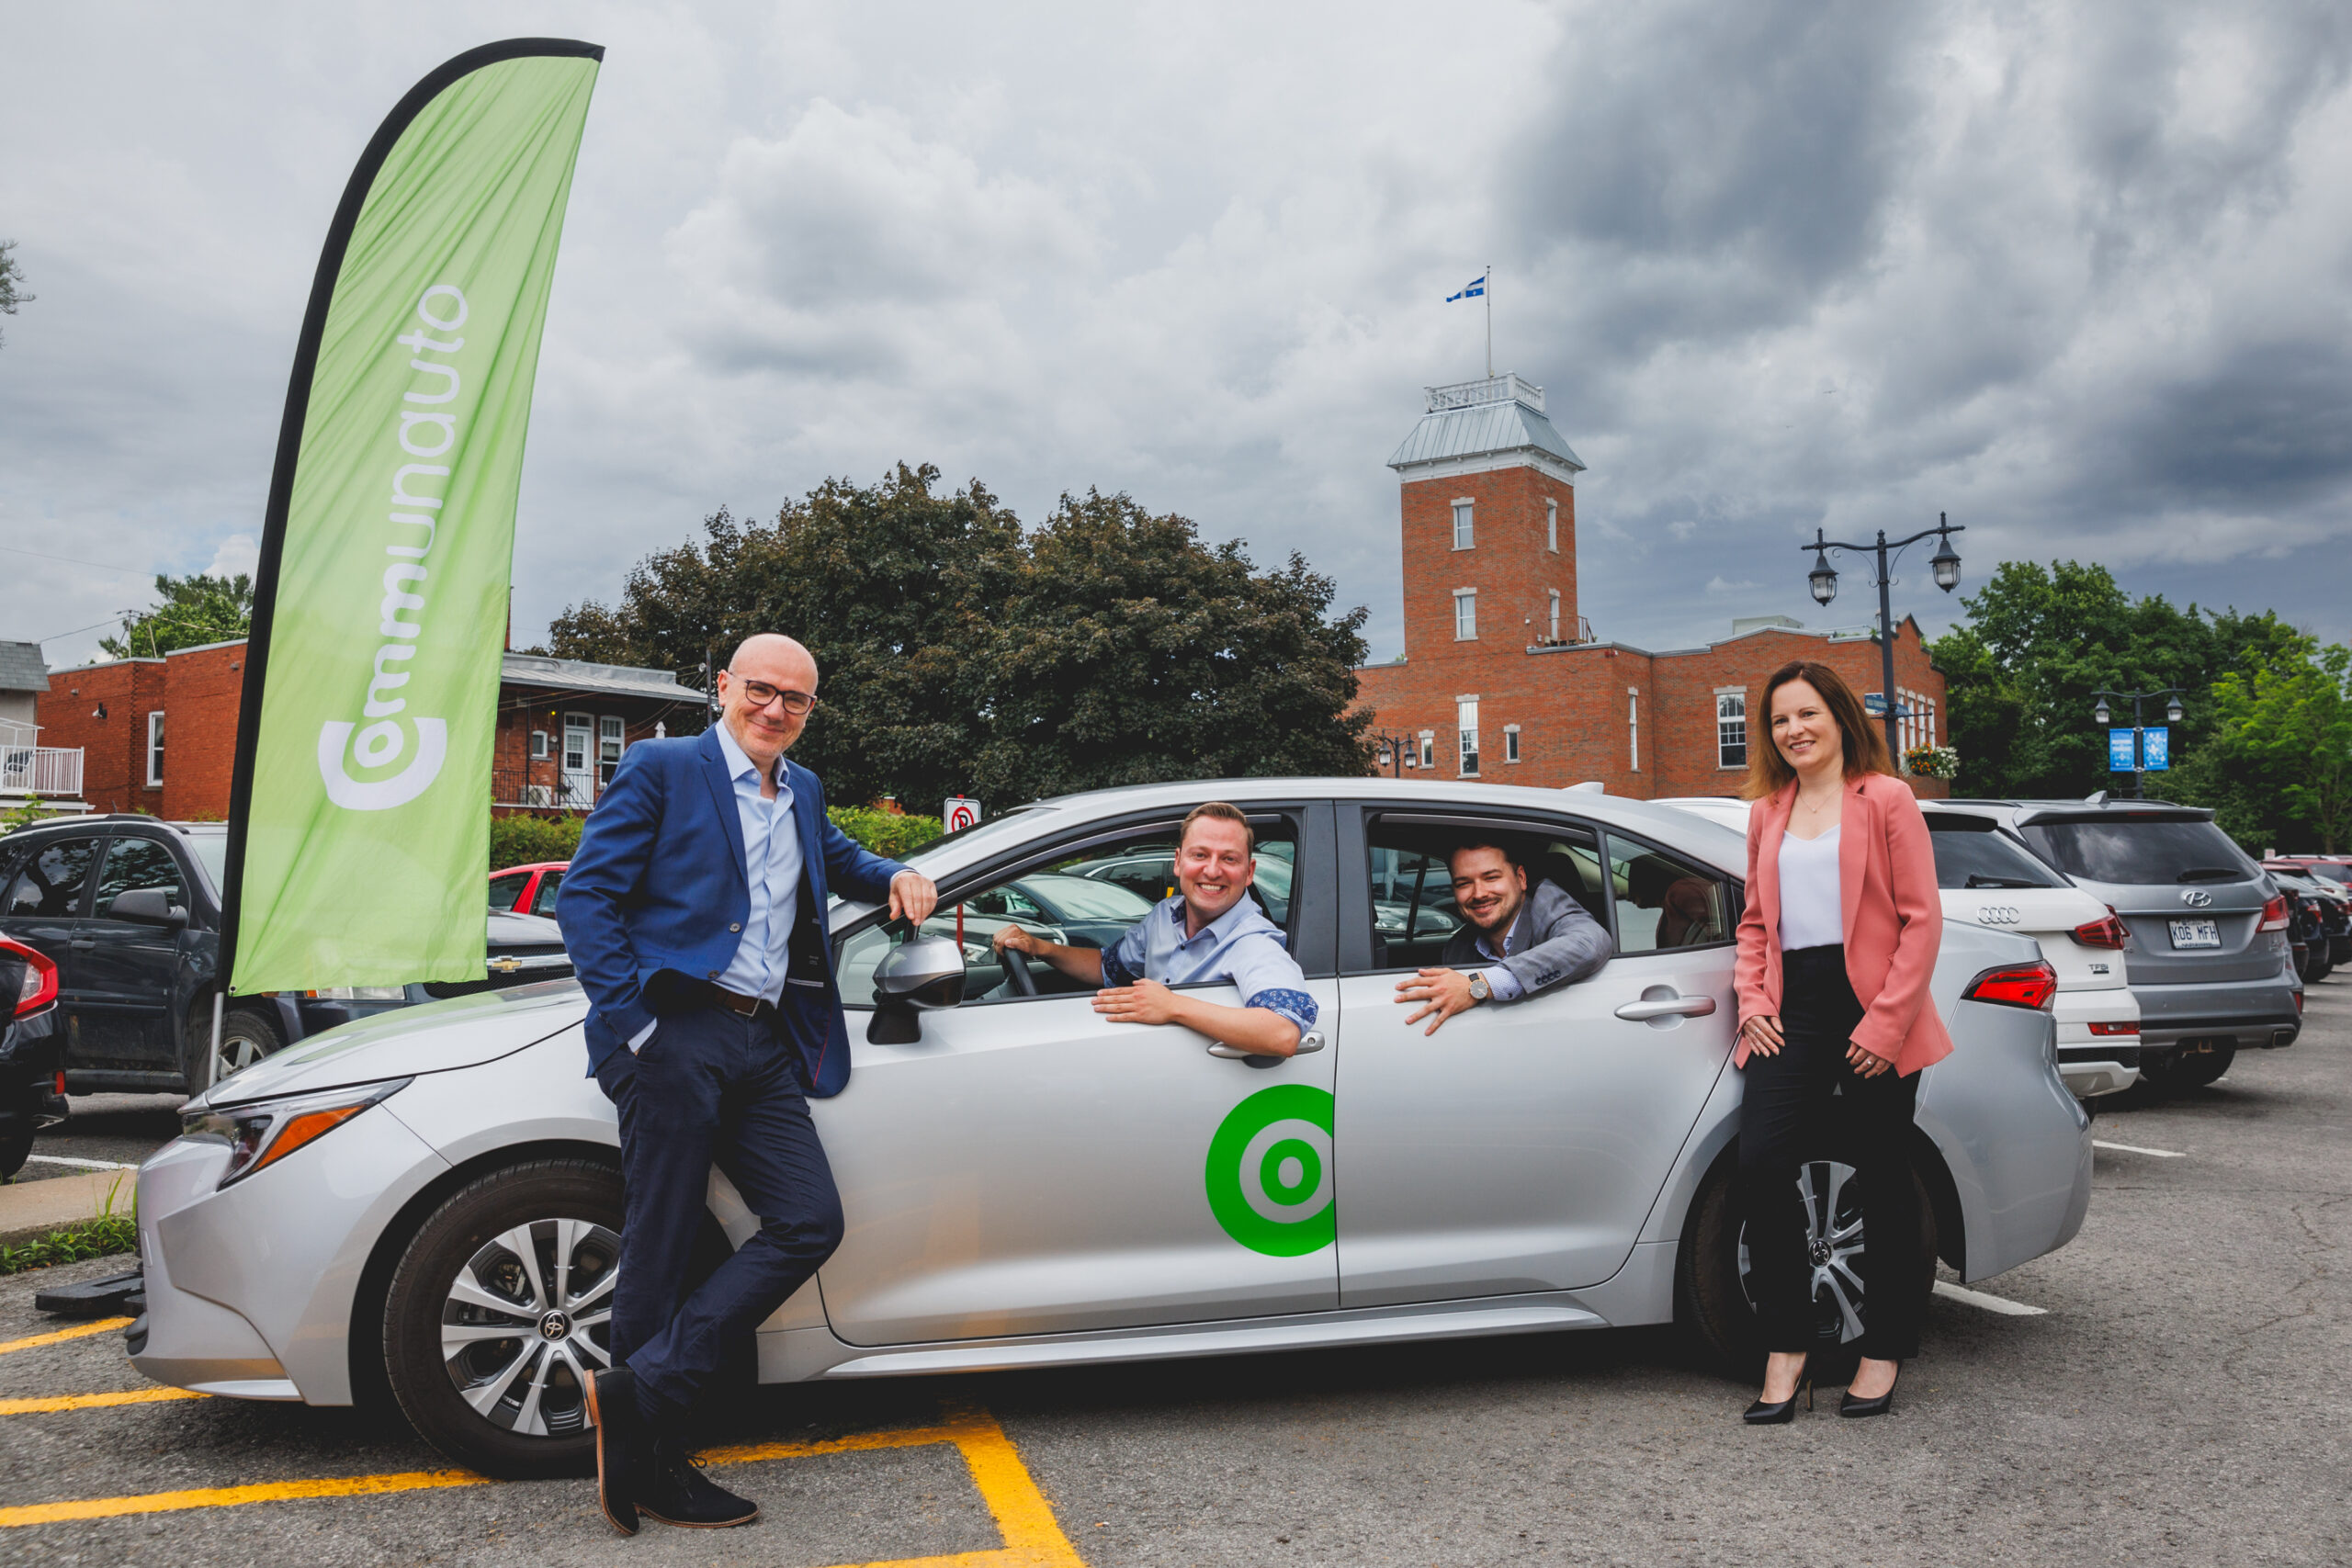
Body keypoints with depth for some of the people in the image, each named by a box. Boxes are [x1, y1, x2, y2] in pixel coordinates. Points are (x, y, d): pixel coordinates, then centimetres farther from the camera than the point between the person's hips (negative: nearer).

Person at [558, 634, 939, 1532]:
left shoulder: (803, 793, 20)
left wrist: (896, 877, 17)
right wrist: (630, 1021, -16)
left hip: (765, 1043, 7)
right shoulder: (660, 769, 0)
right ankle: (654, 1466, 10)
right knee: (660, 1253, -2)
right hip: (677, 1033, -7)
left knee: (810, 1223, -4)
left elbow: (838, 859, 41)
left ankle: (642, 1392, 1)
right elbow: (586, 894, -6)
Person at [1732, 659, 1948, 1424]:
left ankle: (1882, 1352, 20)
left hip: (1871, 1016, -4)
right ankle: (1786, 1347, 1)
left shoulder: (1885, 798, 0)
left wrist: (1887, 1020, -12)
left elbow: (1922, 917, -5)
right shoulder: (1767, 813, 17)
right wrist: (1753, 1002, 5)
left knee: (1881, 1180, 5)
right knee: (1760, 1162, -11)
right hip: (1794, 1007, 4)